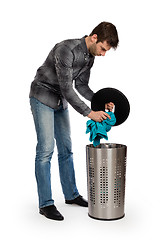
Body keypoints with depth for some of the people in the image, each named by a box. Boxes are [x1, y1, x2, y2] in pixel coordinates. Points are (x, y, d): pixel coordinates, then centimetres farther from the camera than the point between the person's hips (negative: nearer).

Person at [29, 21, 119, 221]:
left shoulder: (90, 56, 1)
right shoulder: (66, 50, -27)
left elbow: (81, 85, 8)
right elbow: (66, 89, -28)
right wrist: (89, 113, -25)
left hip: (60, 102, 8)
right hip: (43, 99, -8)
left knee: (66, 149, 10)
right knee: (45, 149, -10)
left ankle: (71, 194, 22)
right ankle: (45, 204, -3)